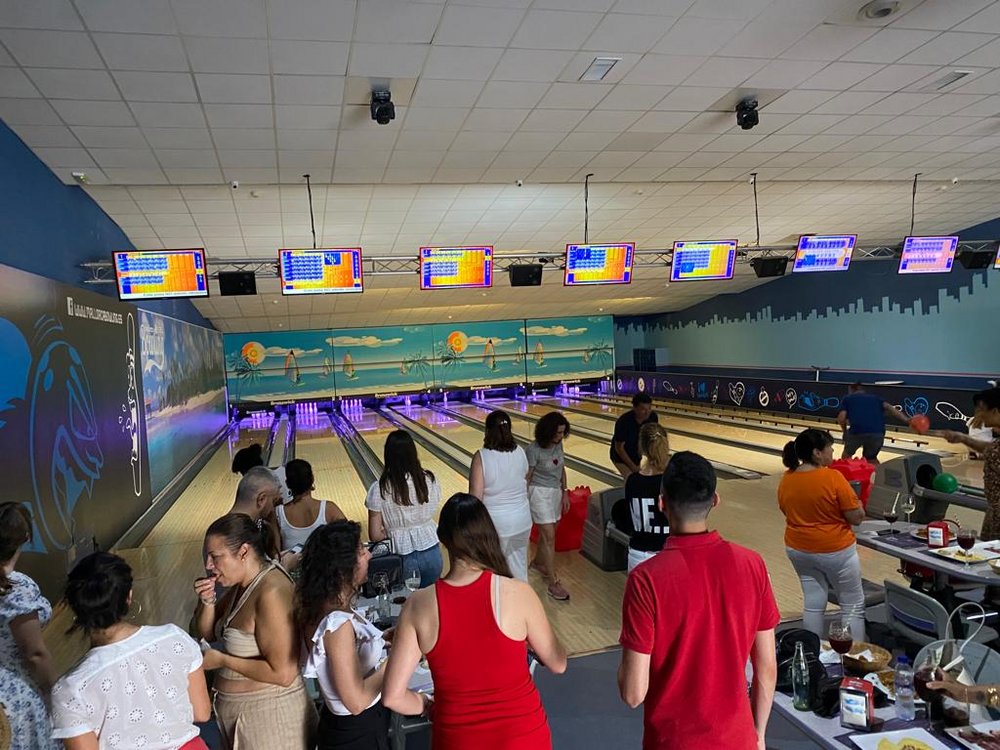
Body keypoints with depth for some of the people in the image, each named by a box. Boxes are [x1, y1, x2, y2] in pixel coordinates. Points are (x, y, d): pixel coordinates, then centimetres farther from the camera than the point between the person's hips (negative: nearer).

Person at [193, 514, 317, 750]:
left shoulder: (271, 592, -26)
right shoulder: (243, 584, 1)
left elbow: (282, 673, -27)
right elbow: (208, 633, 11)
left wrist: (222, 660, -19)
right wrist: (207, 601, -8)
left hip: (270, 713, -8)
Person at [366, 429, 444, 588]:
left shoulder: (379, 489, -14)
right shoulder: (430, 480, -8)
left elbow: (375, 535, -10)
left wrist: (394, 532, 6)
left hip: (402, 558, -2)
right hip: (431, 553, 2)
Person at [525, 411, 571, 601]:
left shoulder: (558, 445, -1)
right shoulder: (534, 450, -21)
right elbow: (526, 478, -13)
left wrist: (565, 492, 10)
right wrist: (525, 504, -10)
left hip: (556, 492, 7)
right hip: (539, 494, -7)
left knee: (548, 531, 19)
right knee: (549, 537, -7)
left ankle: (538, 562, 45)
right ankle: (553, 583, -2)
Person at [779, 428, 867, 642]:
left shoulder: (786, 480, -4)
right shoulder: (833, 478, -22)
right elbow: (856, 517, -17)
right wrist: (858, 503, 2)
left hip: (798, 550, 5)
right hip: (835, 550, -5)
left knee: (813, 604, 15)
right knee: (853, 606, 12)